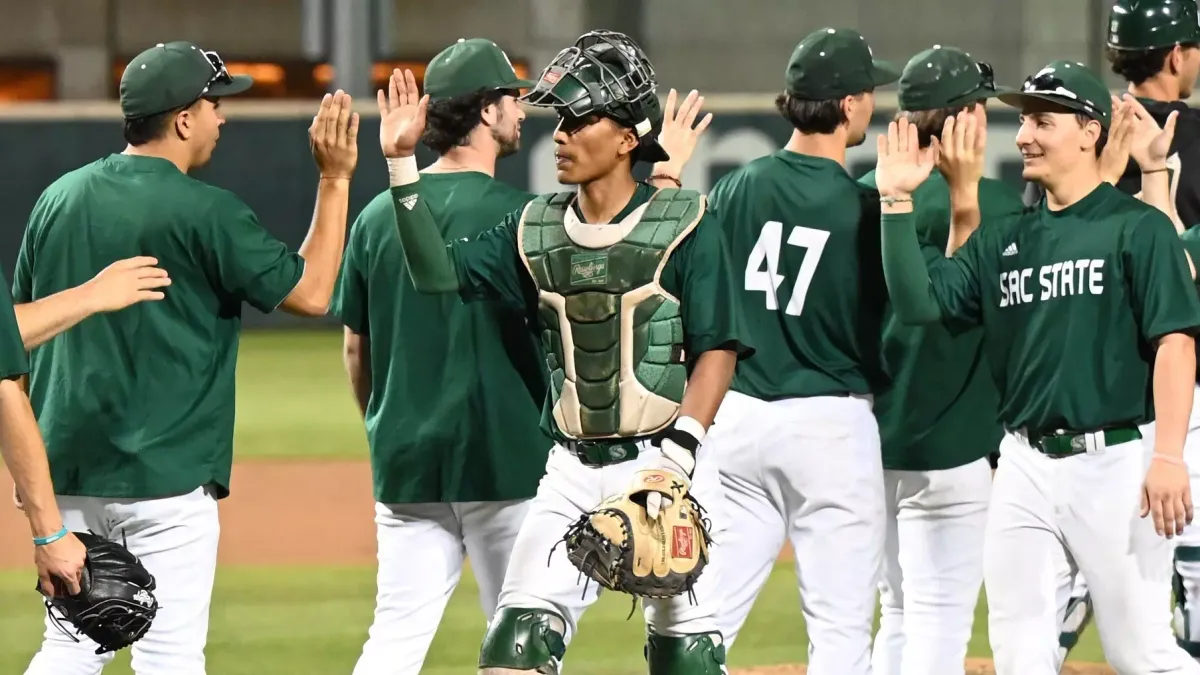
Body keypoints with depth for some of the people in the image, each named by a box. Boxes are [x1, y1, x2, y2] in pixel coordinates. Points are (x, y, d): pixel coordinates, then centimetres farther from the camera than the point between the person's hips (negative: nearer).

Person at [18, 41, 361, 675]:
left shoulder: (59, 198, 8)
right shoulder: (204, 212, -11)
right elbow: (309, 291, -7)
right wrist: (335, 179, -2)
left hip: (67, 470, 6)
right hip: (164, 474, -6)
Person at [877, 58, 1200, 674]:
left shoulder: (1138, 228, -4)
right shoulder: (1002, 240, 14)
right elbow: (919, 302, 6)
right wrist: (897, 202, -2)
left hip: (1112, 462, -6)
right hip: (1024, 464, 6)